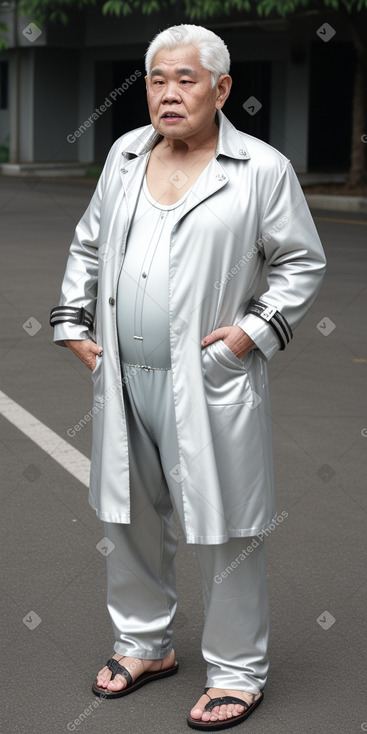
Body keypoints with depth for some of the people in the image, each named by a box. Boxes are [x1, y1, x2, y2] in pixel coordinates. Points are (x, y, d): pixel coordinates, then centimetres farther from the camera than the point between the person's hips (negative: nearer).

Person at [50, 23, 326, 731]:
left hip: (209, 382, -5)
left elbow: (302, 264, 0)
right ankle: (145, 643, 36)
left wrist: (257, 328, -12)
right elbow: (88, 245, 19)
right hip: (124, 377, 6)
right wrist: (72, 320, 11)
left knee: (223, 531, 2)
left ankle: (237, 671, 17)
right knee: (130, 515, 17)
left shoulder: (262, 169, -6)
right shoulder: (125, 154, 9)